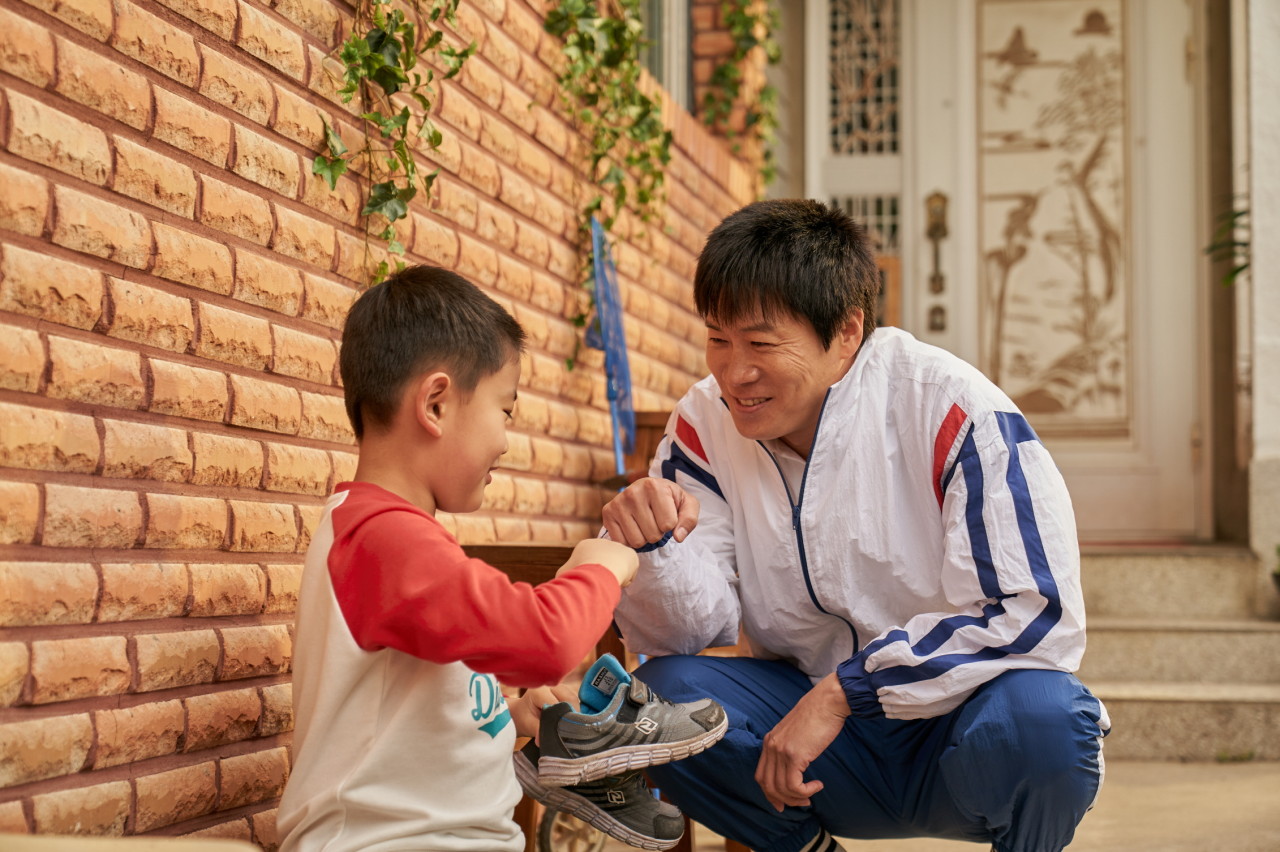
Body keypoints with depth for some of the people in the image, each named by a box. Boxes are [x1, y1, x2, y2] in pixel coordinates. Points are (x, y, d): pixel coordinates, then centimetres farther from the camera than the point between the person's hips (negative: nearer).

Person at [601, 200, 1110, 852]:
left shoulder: (952, 411, -18)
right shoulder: (706, 424, -4)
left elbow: (1036, 615, -23)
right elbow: (685, 634, -6)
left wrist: (842, 690, -25)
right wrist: (653, 546, -30)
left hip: (957, 719, -3)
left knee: (1036, 713, -35)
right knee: (663, 694, -21)